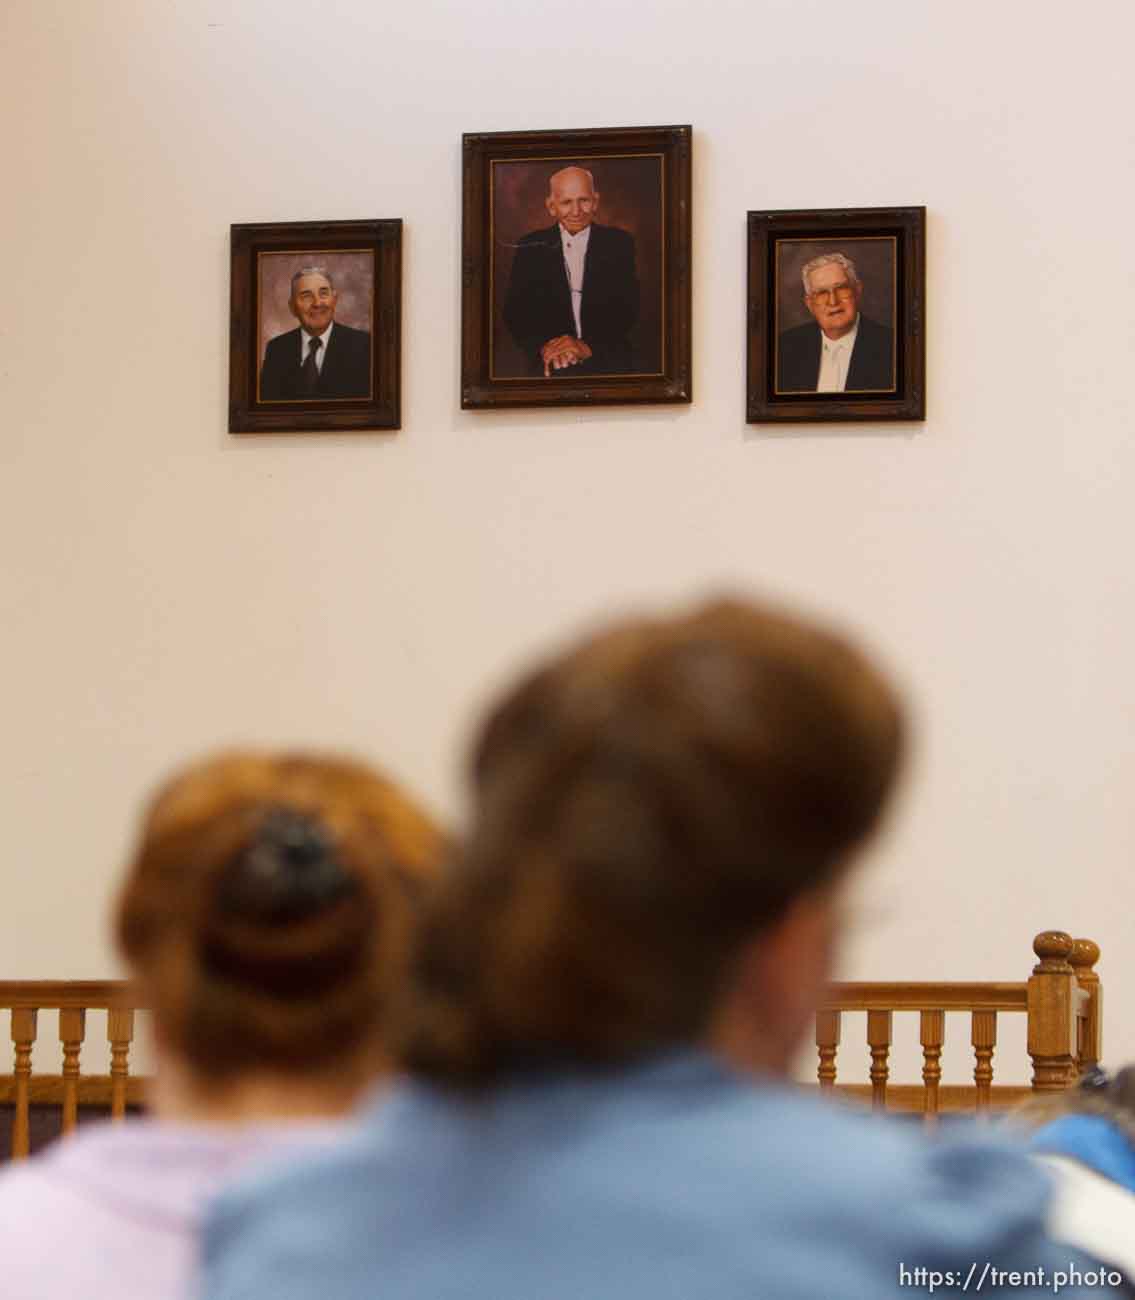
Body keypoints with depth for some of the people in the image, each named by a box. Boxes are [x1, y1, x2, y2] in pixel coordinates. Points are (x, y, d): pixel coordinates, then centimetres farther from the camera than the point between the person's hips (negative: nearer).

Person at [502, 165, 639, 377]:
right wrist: (543, 347, -13)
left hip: (609, 366, 1)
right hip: (551, 368, -1)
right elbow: (514, 313, 6)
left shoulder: (619, 244, 9)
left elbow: (628, 310, 1)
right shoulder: (531, 248, 11)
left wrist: (588, 347, -13)